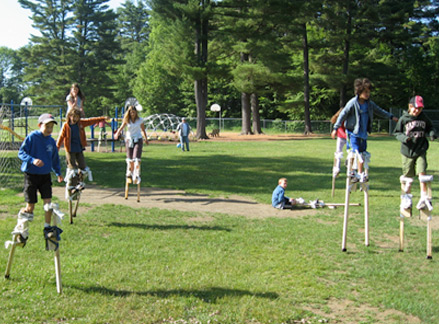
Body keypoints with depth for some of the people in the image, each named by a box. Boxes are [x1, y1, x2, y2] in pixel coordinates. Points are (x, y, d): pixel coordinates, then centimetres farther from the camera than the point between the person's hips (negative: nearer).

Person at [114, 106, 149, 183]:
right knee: (130, 159, 9)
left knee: (136, 158, -17)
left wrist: (146, 139, 21)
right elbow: (121, 128, -12)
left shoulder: (140, 120, -3)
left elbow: (143, 130, 10)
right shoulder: (126, 120, -2)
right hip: (129, 139, 2)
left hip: (138, 140, -2)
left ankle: (137, 175, -19)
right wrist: (117, 134, -32)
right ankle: (130, 172, 31)